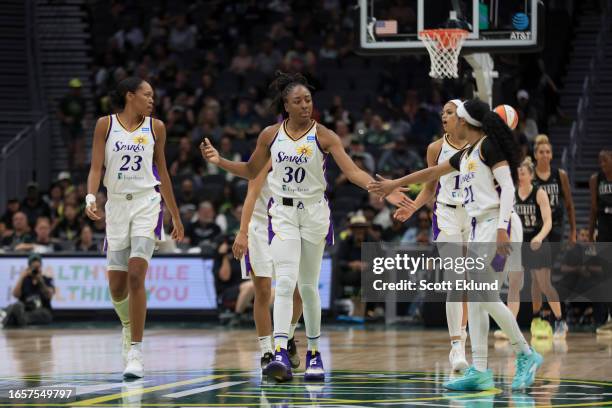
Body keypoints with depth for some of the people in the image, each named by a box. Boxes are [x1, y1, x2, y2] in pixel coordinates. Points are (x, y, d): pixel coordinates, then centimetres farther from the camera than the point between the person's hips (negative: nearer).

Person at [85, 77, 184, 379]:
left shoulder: (155, 127, 7)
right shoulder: (105, 125, 4)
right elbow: (96, 167, 0)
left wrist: (176, 216, 16)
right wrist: (90, 198, -19)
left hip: (146, 203, -1)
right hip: (116, 204, 1)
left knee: (136, 276, -16)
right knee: (116, 285, 4)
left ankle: (136, 352, -15)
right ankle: (128, 326, 36)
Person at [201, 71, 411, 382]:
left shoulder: (324, 137, -6)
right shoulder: (270, 135, 2)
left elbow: (353, 172, -13)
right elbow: (251, 171, 16)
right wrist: (220, 161, 2)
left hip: (314, 213, 0)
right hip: (282, 213, 0)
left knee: (309, 286, 8)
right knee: (286, 282, -16)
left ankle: (313, 352, 24)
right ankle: (280, 353, -25)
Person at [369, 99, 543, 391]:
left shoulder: (489, 145, -7)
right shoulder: (466, 155, 19)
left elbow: (508, 187, -15)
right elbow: (433, 172, 33)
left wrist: (502, 227, -25)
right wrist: (395, 184, 41)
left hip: (496, 224, -9)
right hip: (478, 229, 9)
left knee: (484, 294, -14)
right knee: (474, 299, 2)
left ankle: (526, 355, -3)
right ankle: (479, 371, 0)